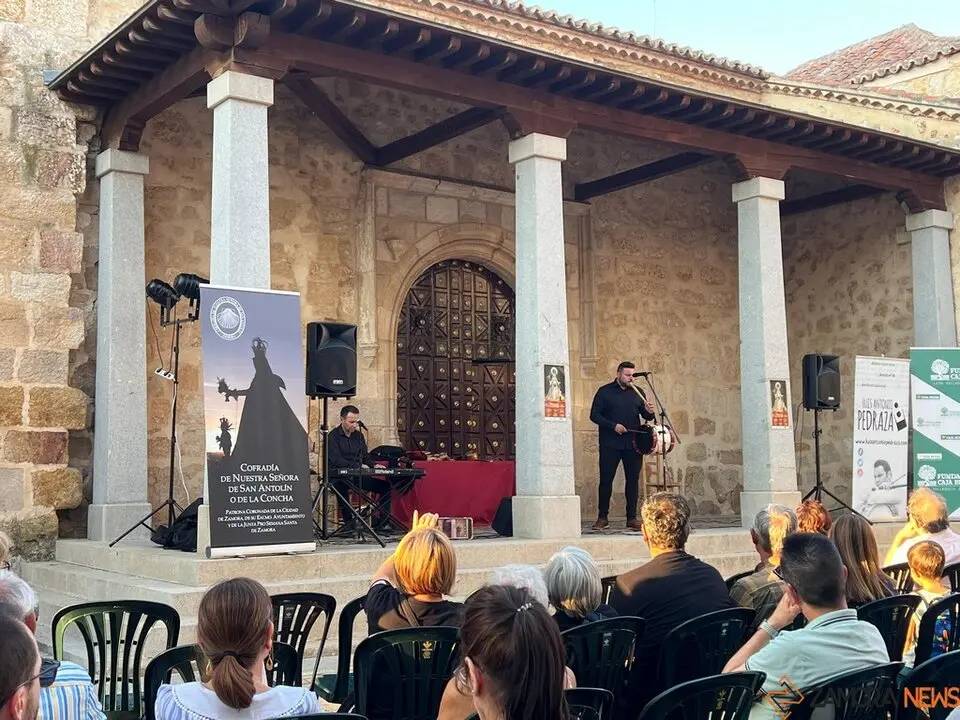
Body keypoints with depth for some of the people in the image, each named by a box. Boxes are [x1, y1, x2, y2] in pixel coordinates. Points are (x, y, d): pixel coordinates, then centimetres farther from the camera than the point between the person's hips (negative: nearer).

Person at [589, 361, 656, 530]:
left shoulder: (637, 392, 11)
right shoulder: (605, 391, 1)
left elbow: (646, 416, 14)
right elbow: (594, 415, -4)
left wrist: (649, 412, -10)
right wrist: (613, 425, -15)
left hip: (633, 444, 3)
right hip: (610, 445, -3)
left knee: (633, 480, 3)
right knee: (606, 480, -1)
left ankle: (632, 518, 10)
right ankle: (602, 518, 8)